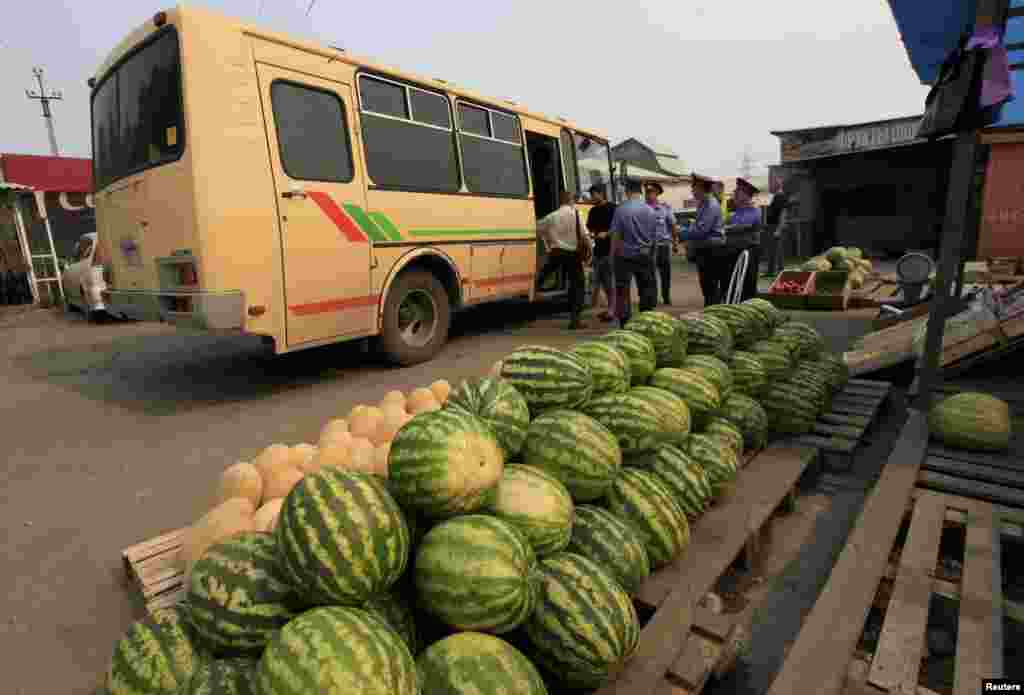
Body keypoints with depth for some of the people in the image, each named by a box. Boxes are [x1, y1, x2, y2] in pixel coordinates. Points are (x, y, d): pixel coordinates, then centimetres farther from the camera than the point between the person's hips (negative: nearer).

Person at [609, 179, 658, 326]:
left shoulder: (621, 210, -12)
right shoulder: (650, 210, 0)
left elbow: (615, 235, -10)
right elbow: (654, 234, 7)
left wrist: (613, 253, 0)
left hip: (625, 255, -3)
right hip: (645, 255, 3)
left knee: (623, 290, 5)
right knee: (647, 288, 13)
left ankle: (625, 322, 8)